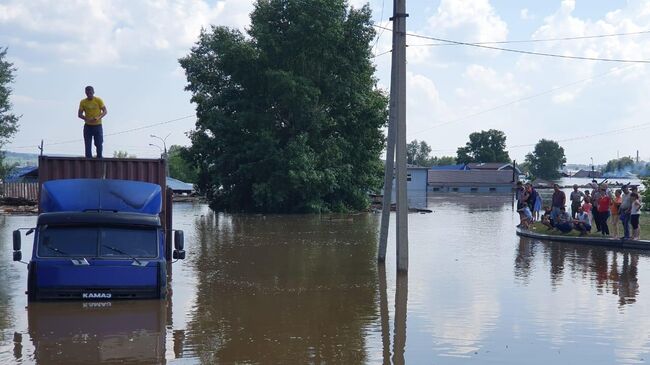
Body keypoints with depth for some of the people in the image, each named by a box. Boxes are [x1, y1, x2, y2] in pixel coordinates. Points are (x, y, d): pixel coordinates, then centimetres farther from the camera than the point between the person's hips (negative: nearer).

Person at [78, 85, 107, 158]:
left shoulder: (99, 100, -3)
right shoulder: (83, 102, 1)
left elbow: (105, 111, -4)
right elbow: (79, 114, 0)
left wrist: (99, 117, -23)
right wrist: (86, 119, -20)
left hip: (98, 125, -1)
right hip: (88, 126, 1)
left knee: (99, 144, -3)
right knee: (88, 145, -1)